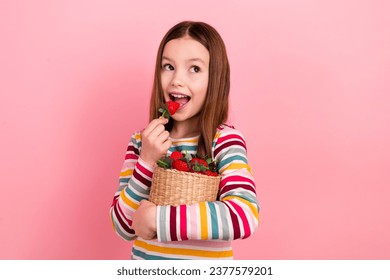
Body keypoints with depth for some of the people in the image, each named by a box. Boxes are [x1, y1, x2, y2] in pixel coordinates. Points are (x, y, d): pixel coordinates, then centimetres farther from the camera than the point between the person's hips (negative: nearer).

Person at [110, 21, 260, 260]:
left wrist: (157, 218, -28)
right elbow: (124, 226, -9)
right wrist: (147, 162, -21)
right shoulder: (141, 141, -6)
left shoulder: (225, 140, -16)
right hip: (144, 259, 3)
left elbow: (245, 216, -30)